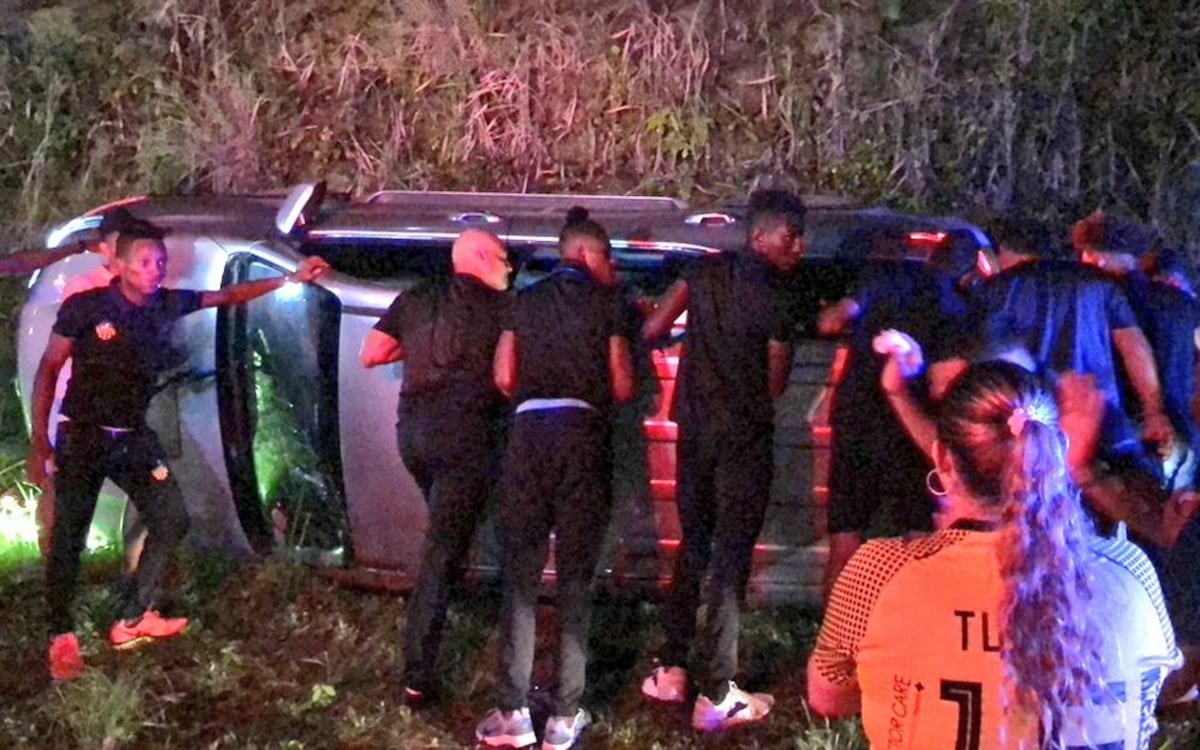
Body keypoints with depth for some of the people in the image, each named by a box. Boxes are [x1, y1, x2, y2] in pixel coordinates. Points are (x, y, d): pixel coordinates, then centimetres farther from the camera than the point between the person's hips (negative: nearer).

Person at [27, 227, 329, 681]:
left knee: (171, 521, 6)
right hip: (83, 438, -5)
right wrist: (39, 443, -13)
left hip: (133, 437, 6)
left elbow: (228, 296, 7)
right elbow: (48, 372, -9)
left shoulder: (167, 304, -3)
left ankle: (133, 619, 18)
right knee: (69, 538, -2)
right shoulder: (86, 308, -15)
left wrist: (292, 279, -1)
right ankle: (61, 638, 13)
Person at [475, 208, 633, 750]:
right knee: (575, 578, 1)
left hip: (528, 431, 2)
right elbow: (622, 386, -1)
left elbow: (503, 377, 7)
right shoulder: (606, 302, 5)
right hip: (582, 434, -2)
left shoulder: (526, 300, 13)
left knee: (520, 574, 6)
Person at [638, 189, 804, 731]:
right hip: (744, 438, -6)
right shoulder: (772, 301, -12)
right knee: (730, 561, -2)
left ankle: (670, 671, 21)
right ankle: (716, 696, -1)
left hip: (694, 430, 6)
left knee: (692, 549, 18)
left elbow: (651, 331, 2)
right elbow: (775, 386, -6)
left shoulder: (706, 273, 2)